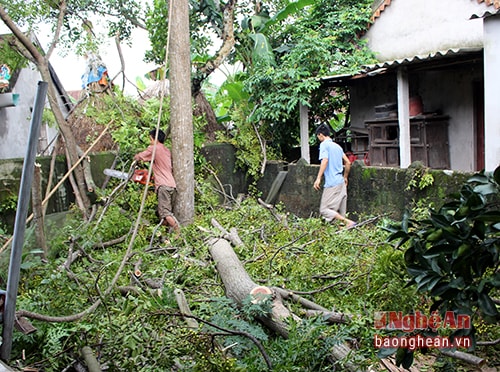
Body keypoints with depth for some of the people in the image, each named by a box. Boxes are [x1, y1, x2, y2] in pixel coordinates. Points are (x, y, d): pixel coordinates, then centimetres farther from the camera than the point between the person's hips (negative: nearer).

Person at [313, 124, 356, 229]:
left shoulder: (324, 144, -6)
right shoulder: (337, 146, 17)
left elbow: (325, 160, -22)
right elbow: (348, 163, 18)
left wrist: (318, 178, -23)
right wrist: (345, 177, 28)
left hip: (332, 184, -8)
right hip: (341, 183, 9)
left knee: (324, 209, -6)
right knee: (340, 212, 11)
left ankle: (349, 222, -15)